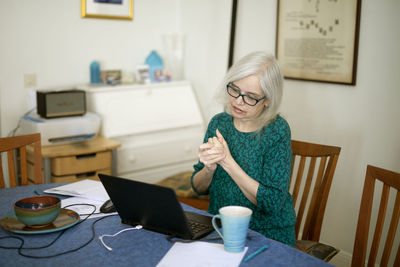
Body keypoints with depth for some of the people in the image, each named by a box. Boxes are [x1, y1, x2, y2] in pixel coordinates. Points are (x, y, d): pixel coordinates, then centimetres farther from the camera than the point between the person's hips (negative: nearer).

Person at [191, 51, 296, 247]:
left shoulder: (277, 131, -14)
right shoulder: (219, 122, 0)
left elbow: (272, 204, -19)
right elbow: (198, 188, 5)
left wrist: (228, 162, -24)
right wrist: (209, 169, -18)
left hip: (269, 238, -4)